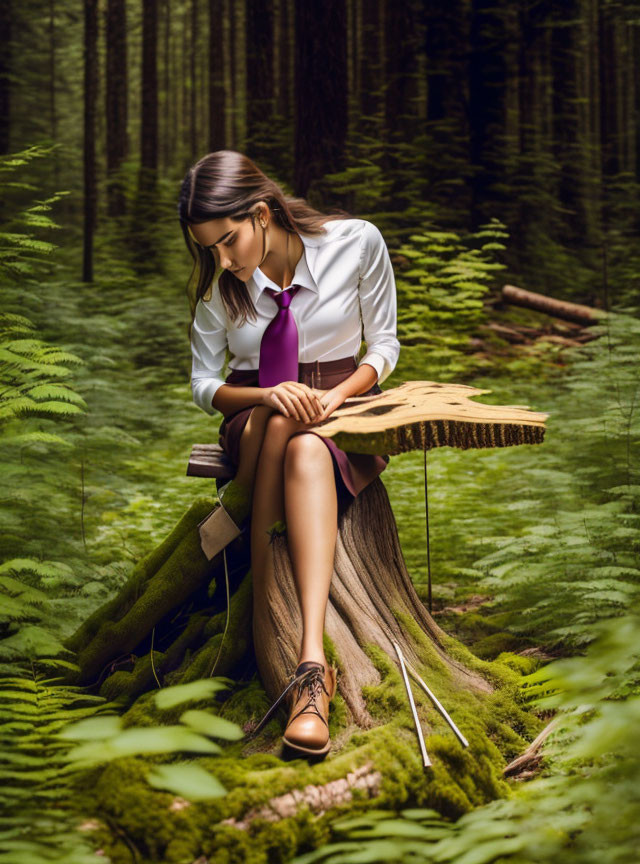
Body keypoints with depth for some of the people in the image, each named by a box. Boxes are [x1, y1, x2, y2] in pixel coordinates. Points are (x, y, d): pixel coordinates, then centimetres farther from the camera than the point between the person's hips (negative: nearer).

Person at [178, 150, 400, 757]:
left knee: (306, 451, -39)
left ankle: (309, 659, -53)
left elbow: (383, 347, 1)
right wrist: (269, 395, -19)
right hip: (256, 416, 2)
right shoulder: (218, 283, -4)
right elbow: (204, 386, 2)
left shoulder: (356, 242, -9)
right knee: (281, 424, -38)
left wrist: (338, 393, -19)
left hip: (344, 411, -1)